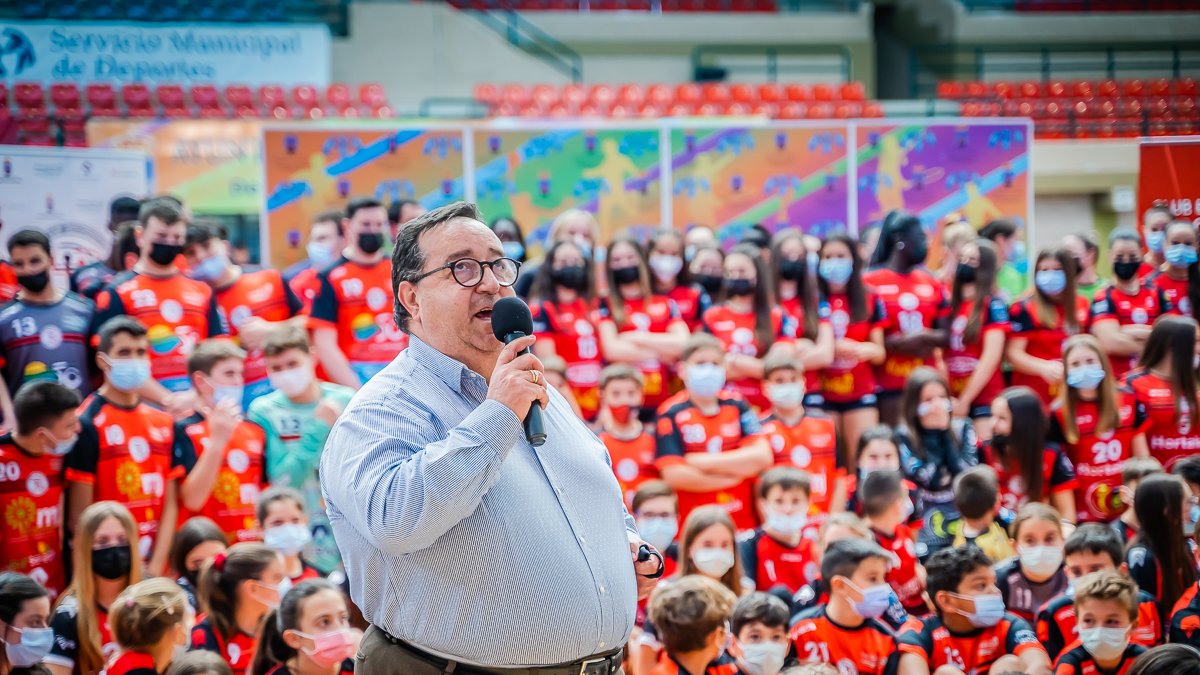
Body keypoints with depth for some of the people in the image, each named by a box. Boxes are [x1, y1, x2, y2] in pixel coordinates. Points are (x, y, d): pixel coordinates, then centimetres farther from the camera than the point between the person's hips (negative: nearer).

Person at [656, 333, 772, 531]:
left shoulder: (737, 406, 8)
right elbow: (674, 475, -12)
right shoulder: (672, 413, -3)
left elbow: (763, 456, -3)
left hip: (743, 522, 3)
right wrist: (733, 473, -4)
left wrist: (704, 462, -9)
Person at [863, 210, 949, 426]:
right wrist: (898, 343, -17)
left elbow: (946, 334, 12)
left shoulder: (932, 283, 12)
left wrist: (925, 338, -9)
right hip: (887, 383, -4)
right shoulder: (870, 283, -3)